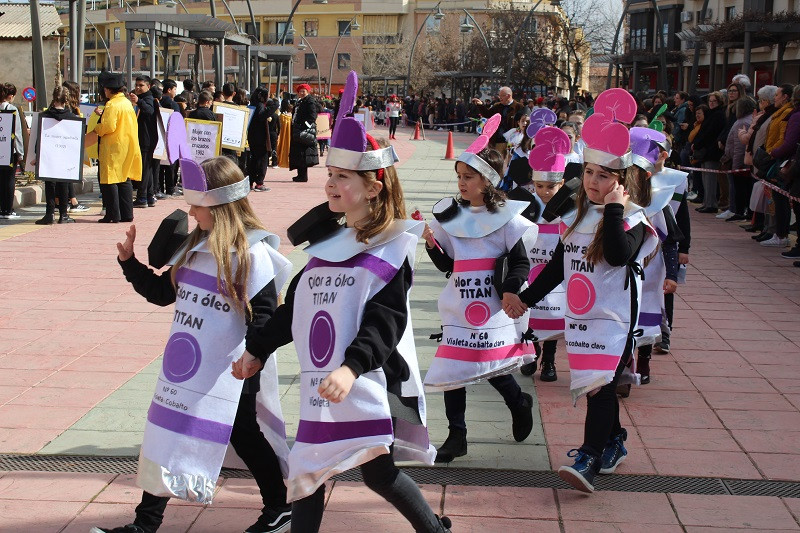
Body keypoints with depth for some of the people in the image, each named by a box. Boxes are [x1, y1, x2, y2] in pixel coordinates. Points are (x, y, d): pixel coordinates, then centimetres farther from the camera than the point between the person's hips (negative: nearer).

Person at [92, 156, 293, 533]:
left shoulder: (252, 254, -15)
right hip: (187, 368, 8)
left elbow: (265, 313, -16)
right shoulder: (195, 247, 8)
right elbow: (163, 292, 18)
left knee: (243, 436, 7)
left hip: (229, 372, -7)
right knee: (166, 437, 11)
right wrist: (130, 262, 9)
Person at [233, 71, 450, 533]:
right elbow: (295, 307, 19)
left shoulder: (391, 249, -10)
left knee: (379, 473, -2)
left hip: (370, 384, -7)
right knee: (308, 474, 10)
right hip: (321, 384, 7)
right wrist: (258, 350, 21)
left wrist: (351, 368, -35)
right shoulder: (328, 242, 11)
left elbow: (385, 321, -21)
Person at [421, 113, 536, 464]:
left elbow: (521, 261, -3)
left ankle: (519, 403, 30)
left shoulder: (505, 217, -4)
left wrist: (512, 290, -18)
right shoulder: (452, 216, 8)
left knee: (493, 368, -3)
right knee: (452, 369, 2)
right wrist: (432, 243, -6)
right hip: (460, 308, 4)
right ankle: (456, 435, 13)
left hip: (495, 306, -4)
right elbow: (446, 264, 12)